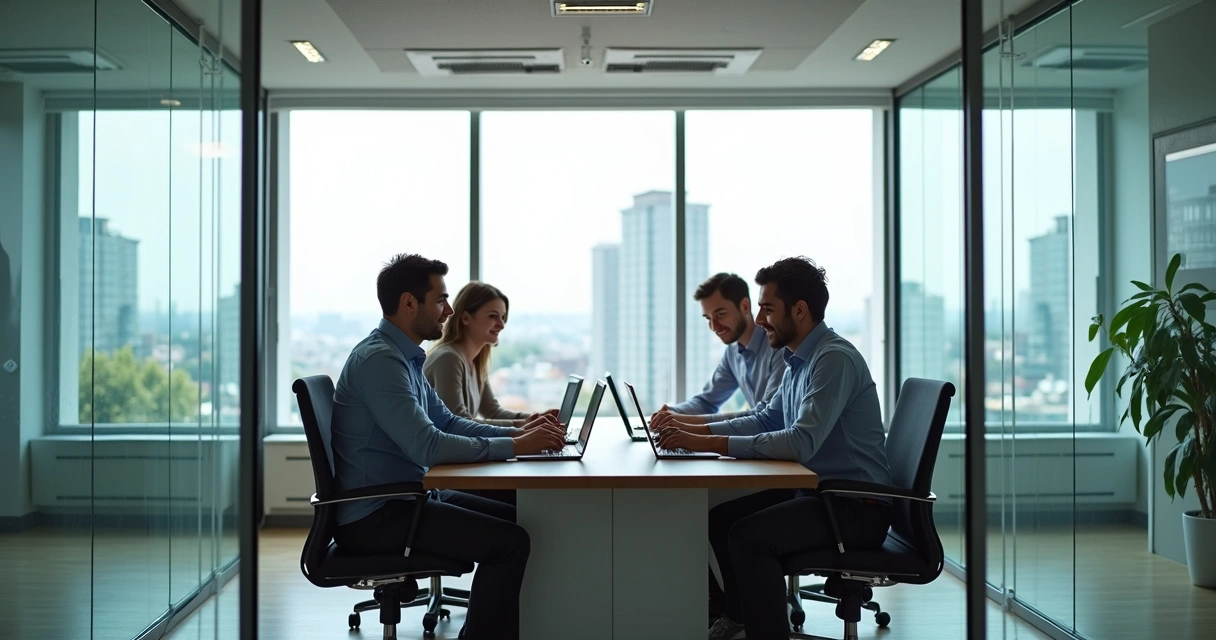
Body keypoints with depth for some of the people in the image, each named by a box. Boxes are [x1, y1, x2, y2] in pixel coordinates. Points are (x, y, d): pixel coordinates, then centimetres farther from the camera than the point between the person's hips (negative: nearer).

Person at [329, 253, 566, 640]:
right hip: (375, 516, -10)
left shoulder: (404, 357, 13)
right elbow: (427, 447, -27)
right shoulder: (378, 359, -19)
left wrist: (516, 433, 3)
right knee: (509, 542, -19)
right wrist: (513, 447, -21)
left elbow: (446, 422, 17)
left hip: (406, 498, 10)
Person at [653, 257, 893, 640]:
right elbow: (766, 421, 19)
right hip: (817, 491, 10)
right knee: (720, 518, 12)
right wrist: (692, 429, 8)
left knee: (749, 535, -25)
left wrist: (710, 444, -29)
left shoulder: (835, 359, -21)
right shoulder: (799, 360, 10)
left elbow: (801, 443, -30)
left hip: (857, 506, -10)